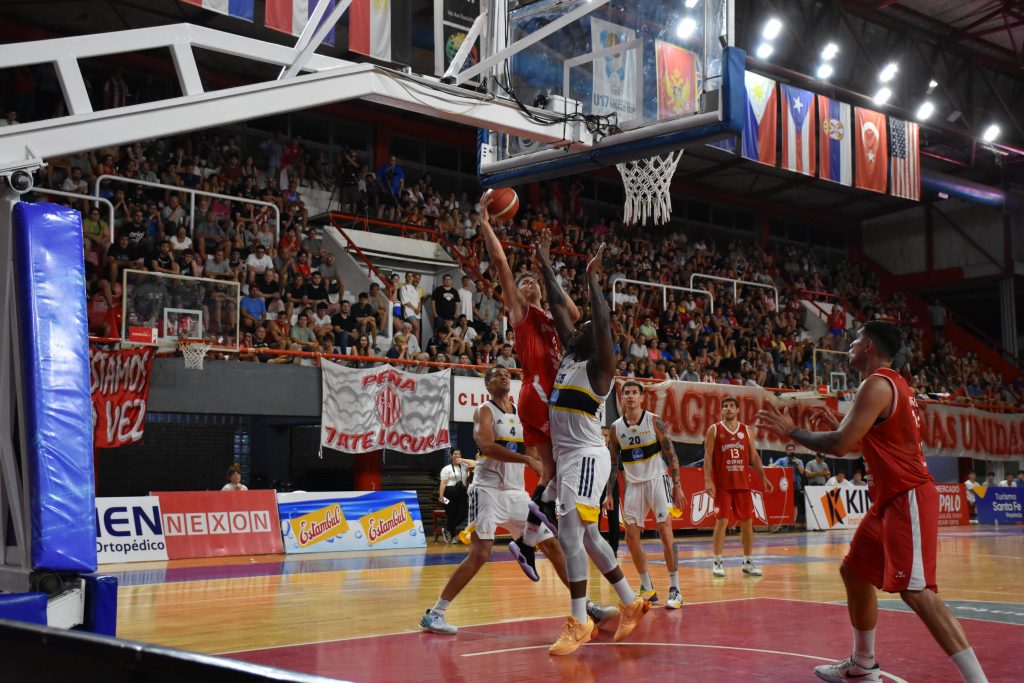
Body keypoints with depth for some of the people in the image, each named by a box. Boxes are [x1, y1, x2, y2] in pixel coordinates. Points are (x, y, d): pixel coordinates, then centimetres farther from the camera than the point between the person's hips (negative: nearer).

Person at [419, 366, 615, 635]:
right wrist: (528, 460, -30)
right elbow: (487, 446, -23)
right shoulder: (485, 411, -5)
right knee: (479, 553, -17)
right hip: (489, 490, -7)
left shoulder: (520, 412, 15)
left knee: (552, 545, 7)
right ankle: (434, 614, -12)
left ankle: (585, 606, 16)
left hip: (517, 492, 7)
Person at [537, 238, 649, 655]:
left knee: (570, 535, -15)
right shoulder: (571, 353, 13)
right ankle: (631, 603, 26)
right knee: (587, 536, 15)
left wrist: (592, 280, -24)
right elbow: (558, 308, 15)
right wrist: (545, 266, 13)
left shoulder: (599, 364, -8)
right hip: (567, 457, 9)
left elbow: (604, 324, -25)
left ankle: (579, 622, -10)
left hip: (586, 457, -9)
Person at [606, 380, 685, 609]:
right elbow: (613, 462, 10)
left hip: (657, 479, -4)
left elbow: (671, 454, -6)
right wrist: (608, 494, 5)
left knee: (665, 531, -13)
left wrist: (677, 486, -11)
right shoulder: (616, 427, 3)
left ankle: (675, 589, -8)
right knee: (631, 535, 1)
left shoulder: (654, 421, -7)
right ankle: (648, 589, 13)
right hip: (633, 484, 4)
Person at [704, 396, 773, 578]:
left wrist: (763, 477, 7)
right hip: (722, 484, -4)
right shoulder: (714, 430, -1)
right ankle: (717, 562, 1)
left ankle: (747, 562, 15)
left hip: (743, 483, 4)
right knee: (722, 521, -7)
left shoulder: (746, 430, 10)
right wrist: (708, 480, -15)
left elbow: (754, 456, 14)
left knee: (747, 521, 5)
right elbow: (708, 457, -5)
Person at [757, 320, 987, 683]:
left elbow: (839, 446, -21)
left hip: (908, 499, -11)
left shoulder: (878, 385, -15)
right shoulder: (893, 384, 17)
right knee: (854, 571, 19)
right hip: (891, 499, 11)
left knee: (916, 591, -17)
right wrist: (838, 426, 21)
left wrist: (790, 430, -8)